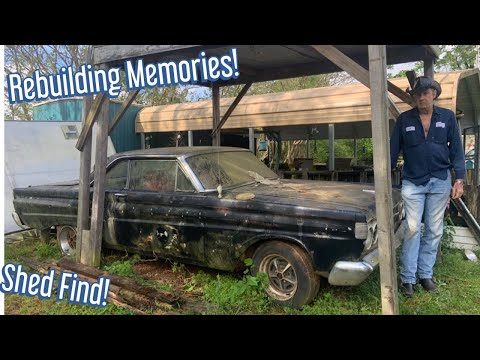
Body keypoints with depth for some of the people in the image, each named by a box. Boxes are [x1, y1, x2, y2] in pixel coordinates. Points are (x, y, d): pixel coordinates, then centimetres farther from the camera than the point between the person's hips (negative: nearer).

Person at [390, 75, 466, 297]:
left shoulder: (447, 117, 3)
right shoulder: (404, 120, 2)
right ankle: (408, 278, 7)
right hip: (412, 183, -1)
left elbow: (456, 150, 3)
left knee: (434, 231, 8)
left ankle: (425, 274, 21)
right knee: (412, 230, -2)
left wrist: (459, 179, -3)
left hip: (440, 182, 2)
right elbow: (393, 150, 2)